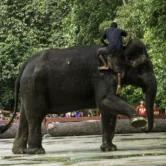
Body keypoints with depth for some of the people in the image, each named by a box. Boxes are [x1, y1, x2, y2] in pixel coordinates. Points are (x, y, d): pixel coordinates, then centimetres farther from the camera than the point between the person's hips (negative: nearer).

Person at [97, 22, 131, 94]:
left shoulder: (107, 30, 25)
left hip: (111, 48, -2)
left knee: (99, 51, 24)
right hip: (119, 50, 2)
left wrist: (106, 44, 47)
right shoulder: (120, 31, 26)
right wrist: (126, 44, 15)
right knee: (118, 68, 4)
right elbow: (129, 34, 17)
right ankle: (119, 85, -10)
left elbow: (101, 40, 30)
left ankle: (106, 65, 10)